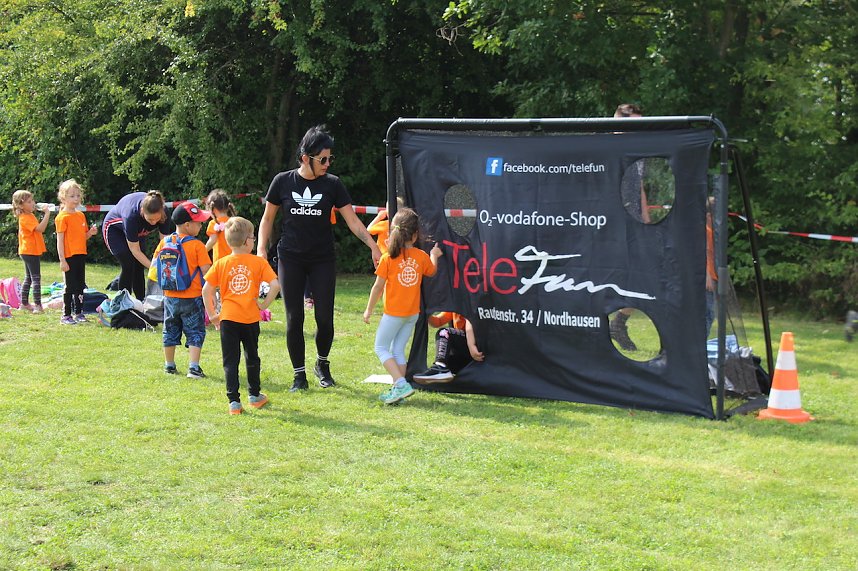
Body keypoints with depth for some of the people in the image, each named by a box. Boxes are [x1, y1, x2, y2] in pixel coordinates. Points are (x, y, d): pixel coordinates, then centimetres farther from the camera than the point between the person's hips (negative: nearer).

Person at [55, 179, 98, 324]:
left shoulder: (81, 215, 12)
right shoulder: (62, 217, -10)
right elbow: (60, 240, -13)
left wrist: (90, 233, -2)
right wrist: (62, 260, -17)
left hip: (81, 256, 7)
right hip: (69, 257, -7)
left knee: (80, 285, 11)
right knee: (70, 287, -3)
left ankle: (79, 313, 20)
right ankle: (66, 316, 3)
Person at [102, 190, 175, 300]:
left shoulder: (164, 212, -31)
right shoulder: (131, 215, -43)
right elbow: (135, 250, -33)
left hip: (137, 232, 5)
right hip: (114, 229, -5)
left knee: (139, 267, -1)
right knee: (128, 266, -16)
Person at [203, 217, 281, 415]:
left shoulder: (221, 264, 0)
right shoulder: (258, 262, -3)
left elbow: (206, 290, -3)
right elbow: (275, 285, -13)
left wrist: (212, 314, 6)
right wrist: (265, 304, 1)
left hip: (228, 319, 0)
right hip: (251, 319, 0)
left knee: (230, 361, 4)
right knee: (252, 357, 19)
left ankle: (234, 401, -2)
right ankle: (254, 395, 32)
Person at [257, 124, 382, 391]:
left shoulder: (332, 184, -2)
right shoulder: (283, 182, -3)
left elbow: (352, 220, -4)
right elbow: (267, 218, 7)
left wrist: (373, 246, -14)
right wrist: (261, 249, -5)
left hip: (322, 260, 0)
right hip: (290, 259, 0)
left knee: (325, 318, -2)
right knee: (294, 319, 0)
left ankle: (322, 364, 24)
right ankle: (299, 374, 10)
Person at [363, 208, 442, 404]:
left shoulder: (388, 258, -14)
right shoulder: (422, 256, -2)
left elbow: (378, 287, -9)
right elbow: (432, 271, 21)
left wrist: (369, 310, 2)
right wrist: (434, 255, 41)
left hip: (394, 313, -5)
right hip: (413, 313, 5)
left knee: (381, 347, 6)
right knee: (398, 350, 13)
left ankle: (401, 384, -10)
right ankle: (398, 389, 10)